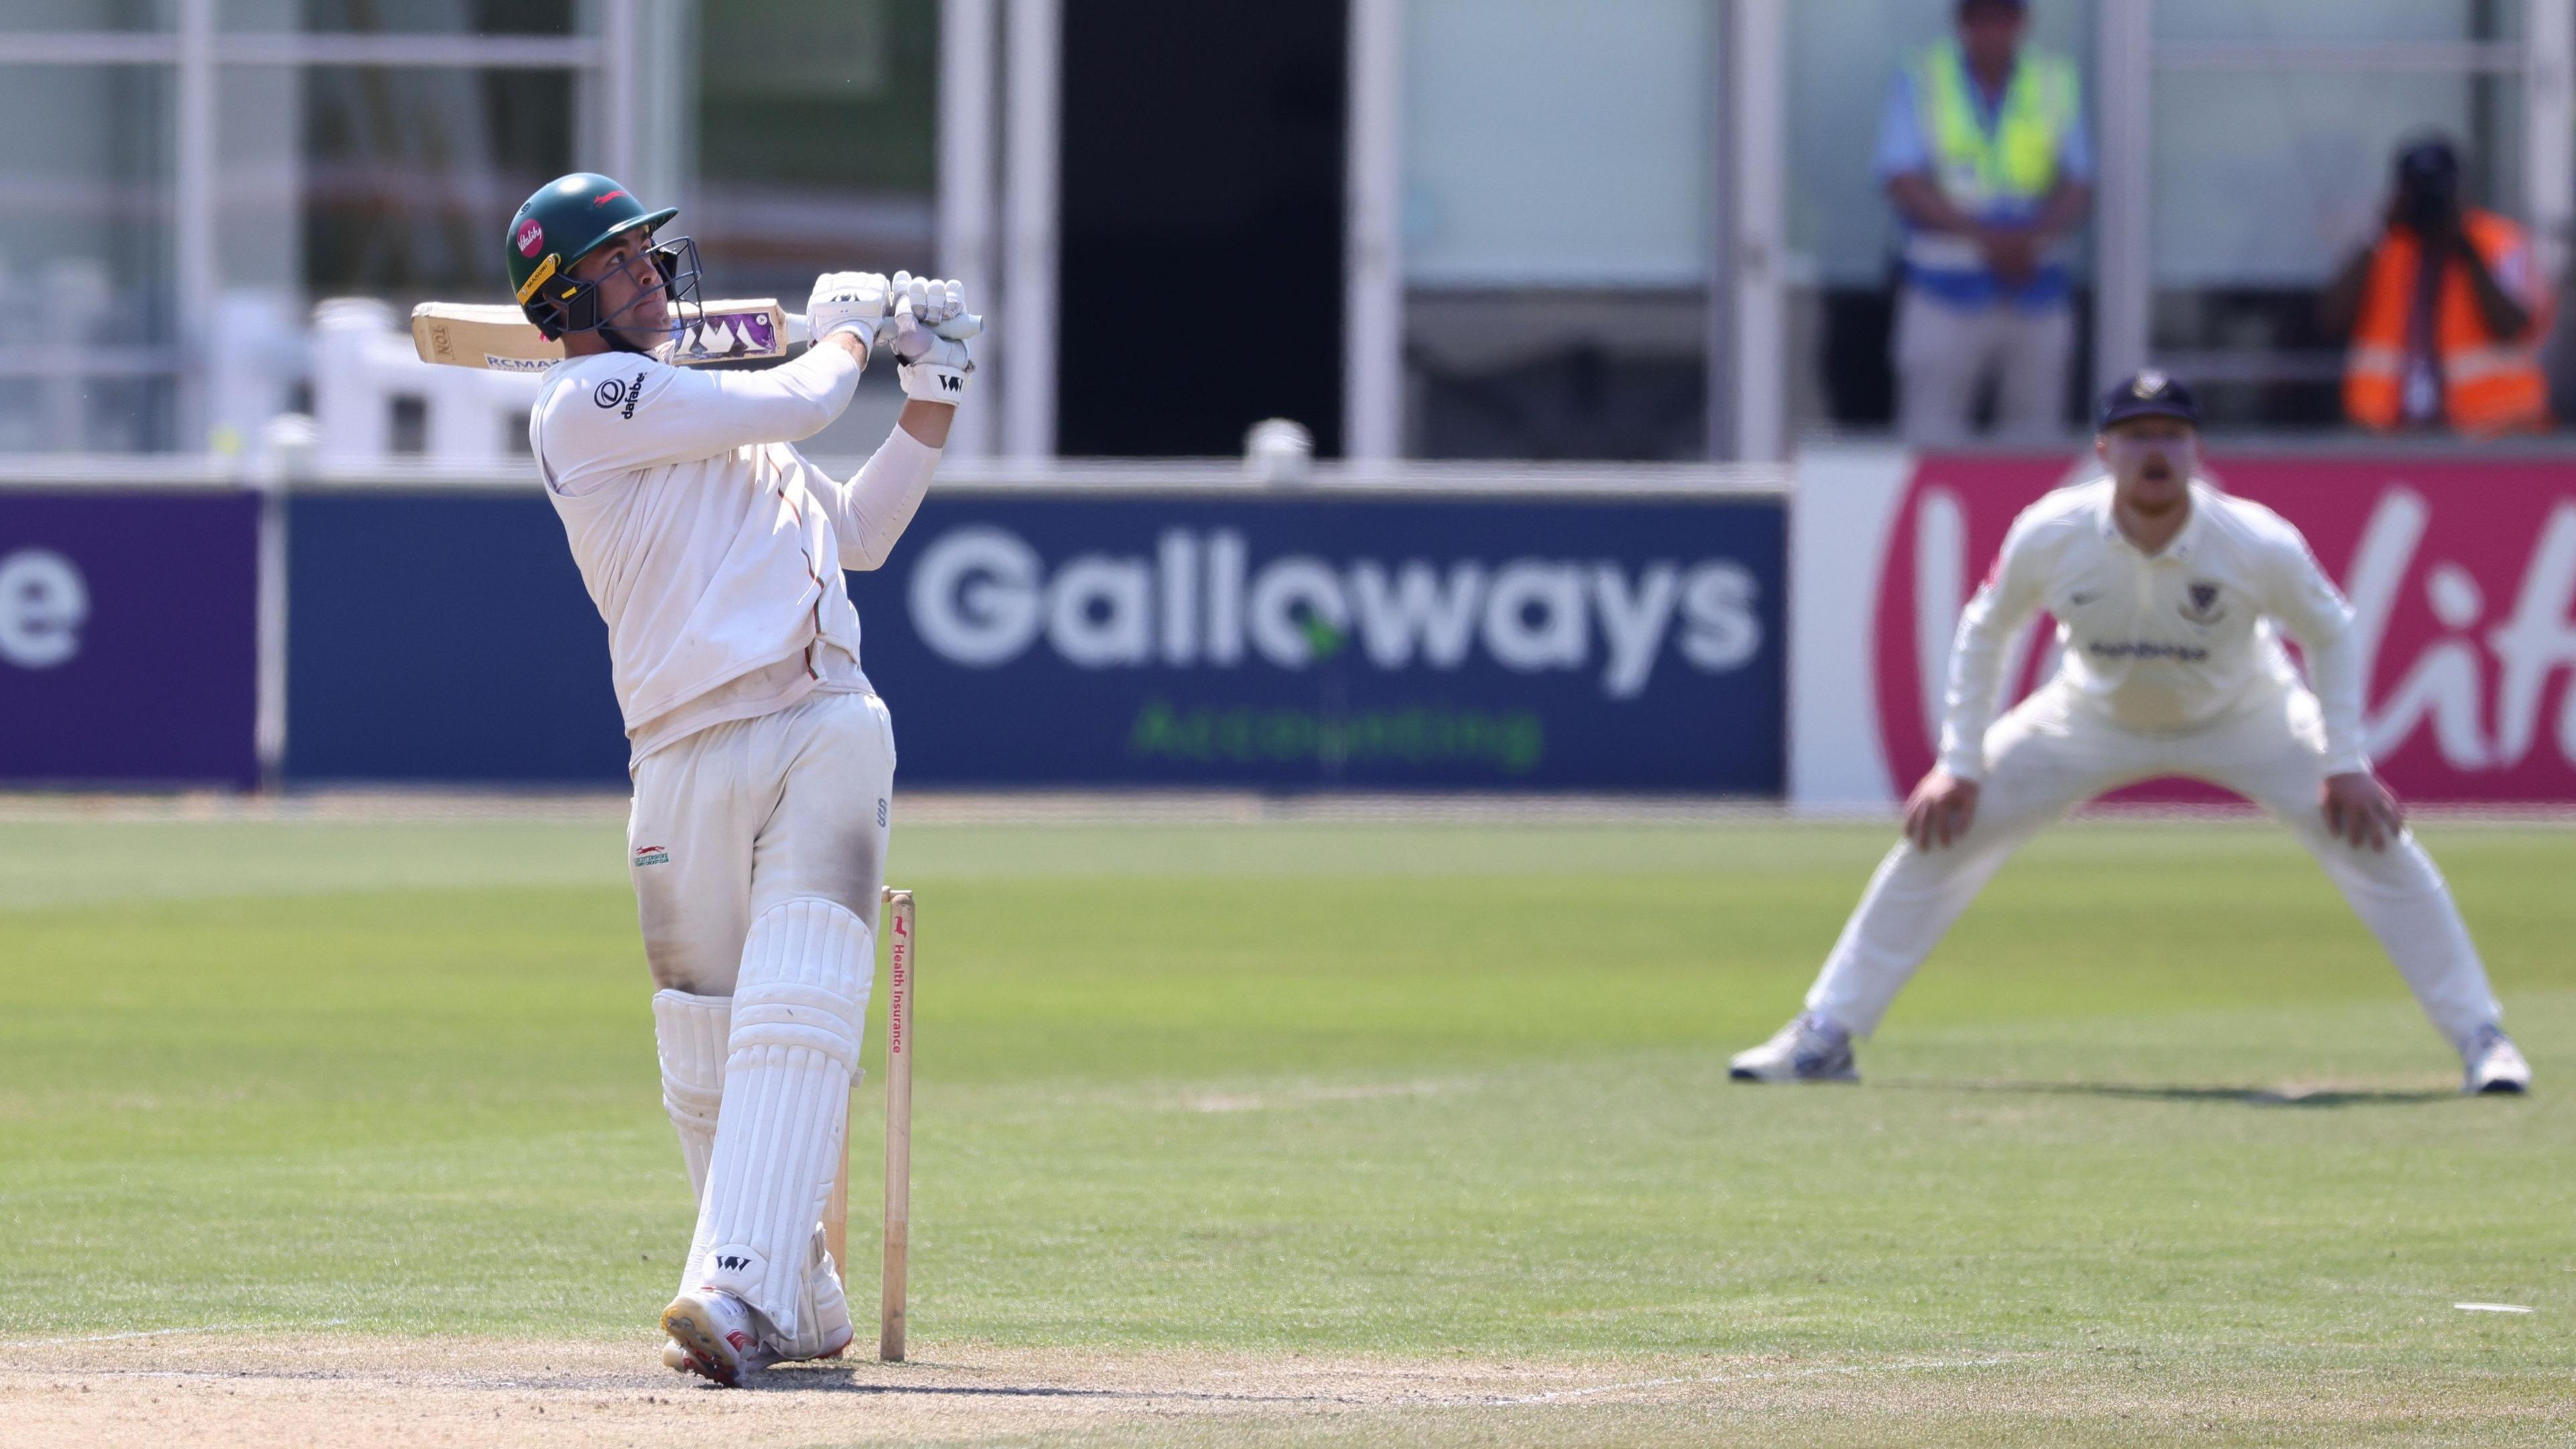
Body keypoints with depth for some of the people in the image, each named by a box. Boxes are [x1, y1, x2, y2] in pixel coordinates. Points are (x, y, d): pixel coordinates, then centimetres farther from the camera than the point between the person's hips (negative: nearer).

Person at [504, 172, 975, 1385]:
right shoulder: (587, 404, -1)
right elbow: (797, 406, -4)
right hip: (688, 762, -4)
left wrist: (932, 395, 22)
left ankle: (743, 1290, -27)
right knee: (704, 1066, 1)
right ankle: (802, 1308, 18)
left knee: (797, 1016, -15)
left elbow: (861, 532, 31)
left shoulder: (704, 403, 25)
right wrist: (847, 326, 17)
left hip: (828, 728, 4)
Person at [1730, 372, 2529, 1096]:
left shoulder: (2260, 544, -32)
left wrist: (2345, 766, -18)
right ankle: (1824, 1037, 4)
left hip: (2244, 715, -1)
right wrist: (1959, 765, -11)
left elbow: (2330, 633, -13)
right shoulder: (2050, 535, -28)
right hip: (2096, 717, 1)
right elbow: (1985, 630, -9)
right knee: (1939, 831, -7)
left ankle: (2480, 1039, -6)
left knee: (2373, 838, -18)